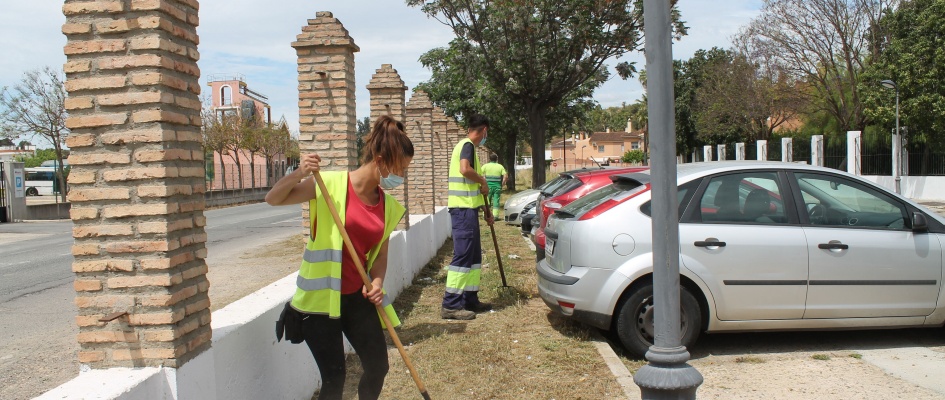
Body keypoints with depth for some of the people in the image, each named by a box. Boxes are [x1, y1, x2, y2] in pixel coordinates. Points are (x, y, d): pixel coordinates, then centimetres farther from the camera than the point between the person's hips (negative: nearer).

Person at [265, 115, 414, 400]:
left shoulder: (389, 206, 3)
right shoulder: (332, 184, -12)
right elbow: (273, 199, -8)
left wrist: (377, 282, -7)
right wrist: (298, 174, -27)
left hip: (357, 297, 6)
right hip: (320, 297, -5)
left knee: (378, 367, 11)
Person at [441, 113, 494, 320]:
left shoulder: (466, 145, 20)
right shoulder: (468, 145, -10)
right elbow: (465, 169, -32)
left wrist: (485, 210, 27)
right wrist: (483, 181, -15)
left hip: (467, 208, 10)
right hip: (463, 209, -10)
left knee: (474, 255, 14)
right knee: (462, 255, -9)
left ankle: (470, 299, 21)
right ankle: (450, 305, -6)